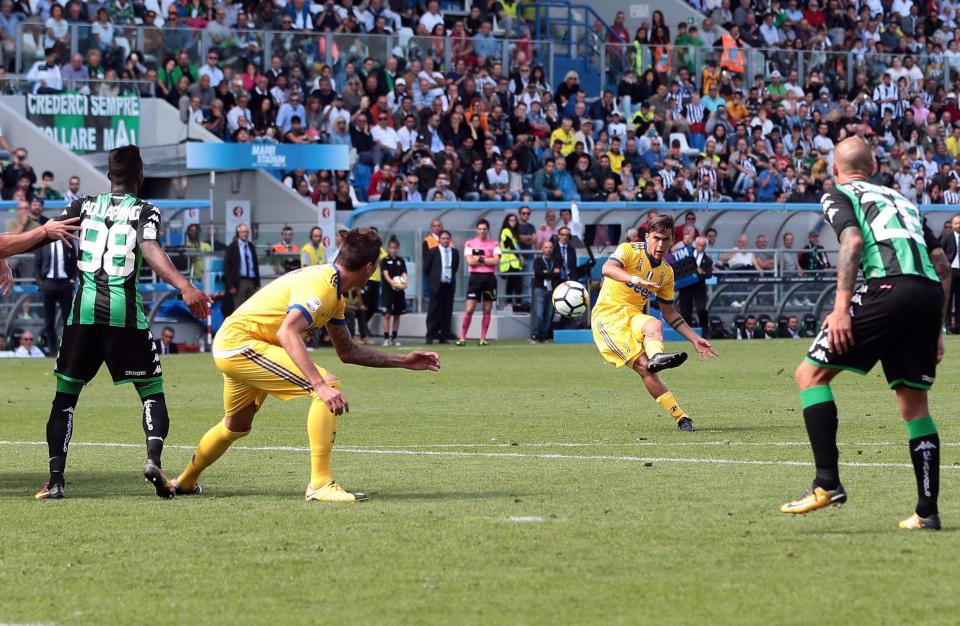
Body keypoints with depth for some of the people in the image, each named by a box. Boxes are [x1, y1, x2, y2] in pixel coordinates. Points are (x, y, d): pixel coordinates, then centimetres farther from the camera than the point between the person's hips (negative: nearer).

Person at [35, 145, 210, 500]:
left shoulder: (84, 206, 11)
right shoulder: (145, 211, 3)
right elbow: (151, 251, -15)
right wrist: (184, 287, -27)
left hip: (84, 309, 2)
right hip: (125, 312, -2)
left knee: (65, 394, 10)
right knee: (152, 391, 8)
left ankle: (55, 480, 0)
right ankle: (154, 458, -18)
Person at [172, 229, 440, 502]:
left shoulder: (335, 293, 10)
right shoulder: (320, 284, -22)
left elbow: (347, 351, 18)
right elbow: (287, 333, -35)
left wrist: (402, 361, 15)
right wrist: (320, 385, -43)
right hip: (240, 343, -11)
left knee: (236, 427, 31)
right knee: (329, 385, -20)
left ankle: (185, 482, 52)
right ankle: (320, 484, -21)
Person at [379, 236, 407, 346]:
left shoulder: (401, 261, 10)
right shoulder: (385, 261, -1)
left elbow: (404, 274, 1)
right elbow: (386, 274, -13)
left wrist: (404, 283, -21)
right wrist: (392, 282, -32)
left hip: (399, 291, 4)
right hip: (388, 290, -4)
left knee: (397, 315, 7)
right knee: (387, 314, -8)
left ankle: (394, 338, 14)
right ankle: (386, 338, -7)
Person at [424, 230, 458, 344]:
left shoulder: (455, 252, 9)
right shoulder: (433, 252, 0)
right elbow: (426, 268, 4)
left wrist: (451, 277, 12)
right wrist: (433, 278, 6)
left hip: (449, 286, 3)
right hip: (436, 286, -3)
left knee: (447, 312, 2)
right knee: (434, 312, -4)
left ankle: (443, 336, 7)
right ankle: (430, 337, -2)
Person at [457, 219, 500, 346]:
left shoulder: (494, 244, 8)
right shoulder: (470, 243, 5)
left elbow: (496, 261, -5)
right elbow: (470, 261, -7)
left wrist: (480, 259, -9)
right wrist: (488, 261, -5)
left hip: (490, 277, 2)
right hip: (475, 277, -2)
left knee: (487, 310, 4)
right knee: (469, 309, -8)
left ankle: (483, 338, 10)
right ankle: (462, 338, -4)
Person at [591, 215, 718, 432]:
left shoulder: (666, 273, 12)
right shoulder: (629, 251, -7)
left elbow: (669, 313, 21)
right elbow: (607, 269, -29)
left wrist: (695, 339, 13)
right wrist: (635, 279, -48)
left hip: (633, 316, 5)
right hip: (607, 316, -5)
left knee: (654, 324, -33)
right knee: (643, 365, -26)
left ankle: (656, 358, -64)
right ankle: (680, 417, -40)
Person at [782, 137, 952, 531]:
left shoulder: (839, 196, 14)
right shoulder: (903, 201, 32)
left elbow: (853, 240, -6)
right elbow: (942, 266, 26)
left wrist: (841, 307, -12)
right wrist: (936, 330, 29)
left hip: (888, 287, -6)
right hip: (930, 293, 6)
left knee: (810, 374, 3)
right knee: (914, 403, 16)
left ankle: (827, 483, -10)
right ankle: (928, 511, 12)